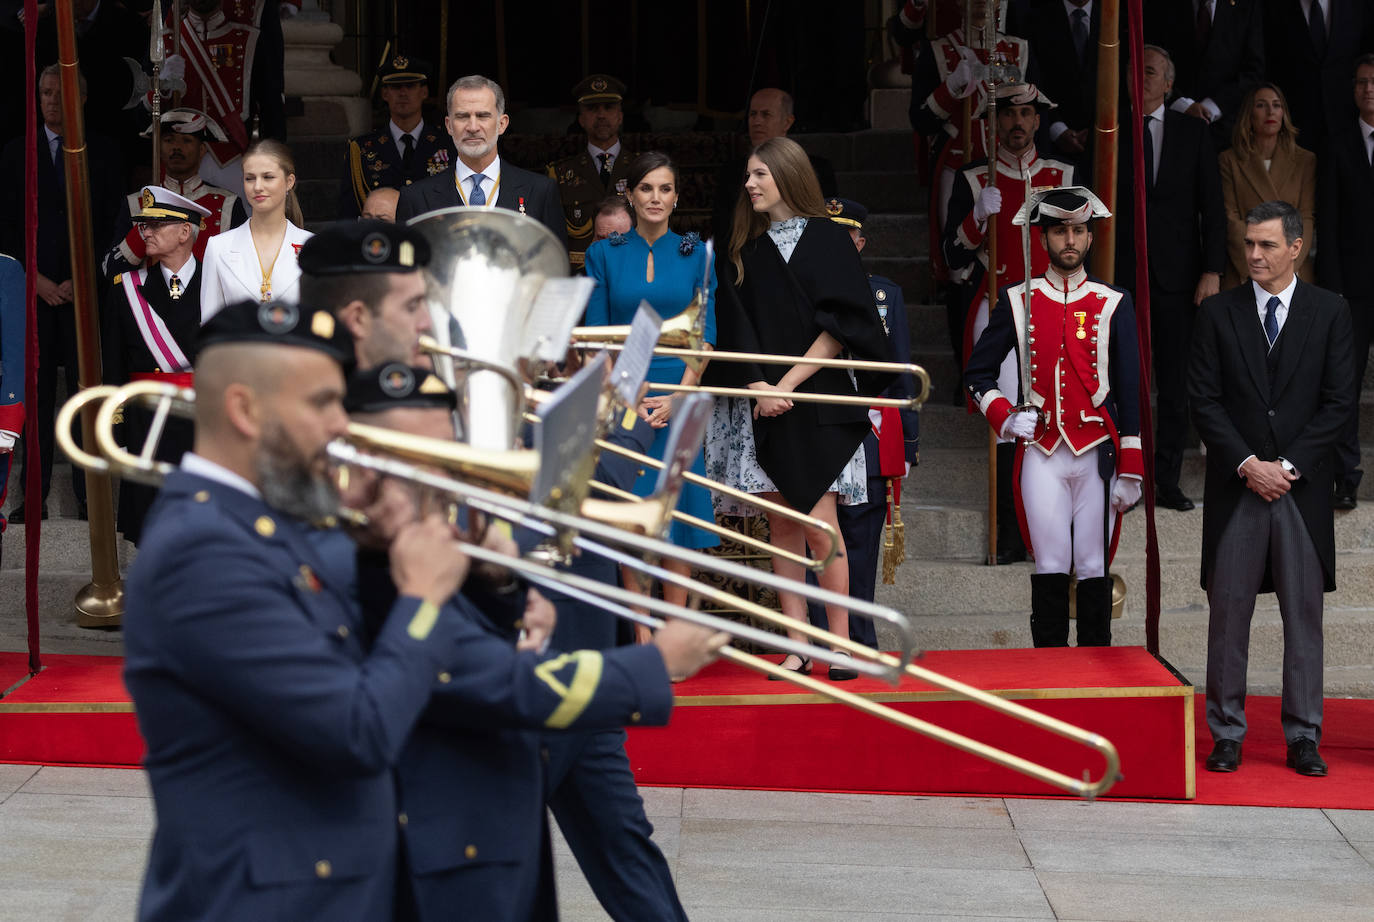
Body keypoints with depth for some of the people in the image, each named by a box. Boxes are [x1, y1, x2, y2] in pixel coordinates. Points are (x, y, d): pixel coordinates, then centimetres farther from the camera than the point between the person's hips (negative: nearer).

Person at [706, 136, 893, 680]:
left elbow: (840, 324, -6)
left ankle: (839, 642, -2)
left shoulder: (827, 239, 1)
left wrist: (788, 383, -11)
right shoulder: (743, 252, 13)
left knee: (818, 524, -11)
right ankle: (797, 649, 5)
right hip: (762, 406, 4)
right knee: (782, 529, 3)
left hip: (816, 402, -4)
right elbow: (736, 332, 7)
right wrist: (759, 388, -9)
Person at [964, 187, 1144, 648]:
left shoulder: (1113, 304, 6)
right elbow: (977, 374, 12)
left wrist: (1130, 470, 0)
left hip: (1097, 454, 0)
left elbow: (1129, 390, 5)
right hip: (1042, 454, 0)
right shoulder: (1018, 301, 6)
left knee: (1094, 568, 1)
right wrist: (1005, 416, -7)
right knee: (1050, 567, 0)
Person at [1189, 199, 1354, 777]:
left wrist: (1289, 465, -9)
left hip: (1303, 487, 0)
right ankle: (1226, 735, 8)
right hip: (1235, 488, 0)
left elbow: (1338, 403, 1)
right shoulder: (1217, 313, 5)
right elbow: (1204, 402, 1)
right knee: (1228, 614, 1)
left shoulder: (1329, 312, 4)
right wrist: (1248, 464, -10)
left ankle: (1303, 737, 9)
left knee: (1304, 615, 3)